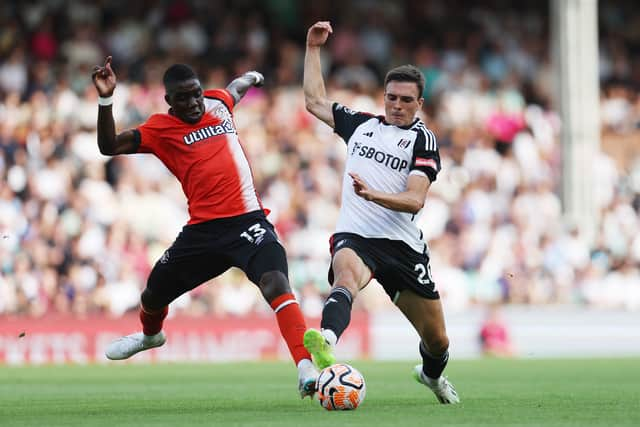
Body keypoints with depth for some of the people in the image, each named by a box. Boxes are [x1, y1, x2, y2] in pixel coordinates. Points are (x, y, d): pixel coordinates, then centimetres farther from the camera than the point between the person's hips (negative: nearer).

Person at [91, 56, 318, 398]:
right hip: (202, 229, 1)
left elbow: (237, 85, 34)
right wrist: (105, 100, -23)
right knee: (154, 294, 18)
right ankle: (150, 334, 57)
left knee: (277, 285, -26)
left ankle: (307, 370, -35)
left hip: (247, 220, -1)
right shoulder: (161, 129, 0)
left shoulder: (217, 102, 9)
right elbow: (109, 147, -12)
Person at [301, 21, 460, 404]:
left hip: (402, 244, 0)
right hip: (355, 236, 0)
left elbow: (415, 200, -11)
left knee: (437, 340, 10)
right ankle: (326, 344, -69)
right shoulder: (360, 124, 15)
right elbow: (315, 101, 29)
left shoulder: (423, 139, 2)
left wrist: (374, 194, -27)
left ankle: (432, 374, 48)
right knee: (347, 275, -38)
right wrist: (314, 48, 27)